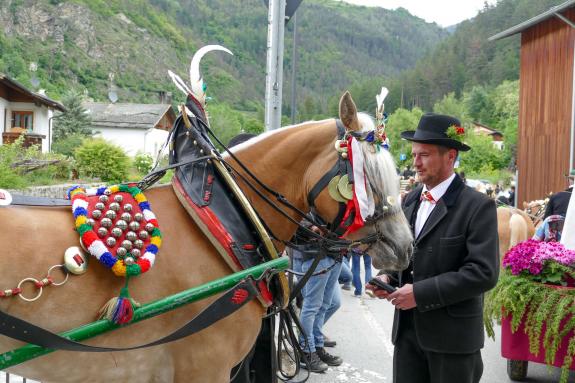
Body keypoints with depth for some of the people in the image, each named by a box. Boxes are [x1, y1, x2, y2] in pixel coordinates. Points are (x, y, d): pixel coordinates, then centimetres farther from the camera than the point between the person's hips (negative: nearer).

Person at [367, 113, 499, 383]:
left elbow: (484, 273, -19)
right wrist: (388, 277, -2)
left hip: (453, 334, -5)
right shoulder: (410, 200, 9)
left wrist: (421, 292, -21)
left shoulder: (478, 206, -12)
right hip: (407, 330, 6)